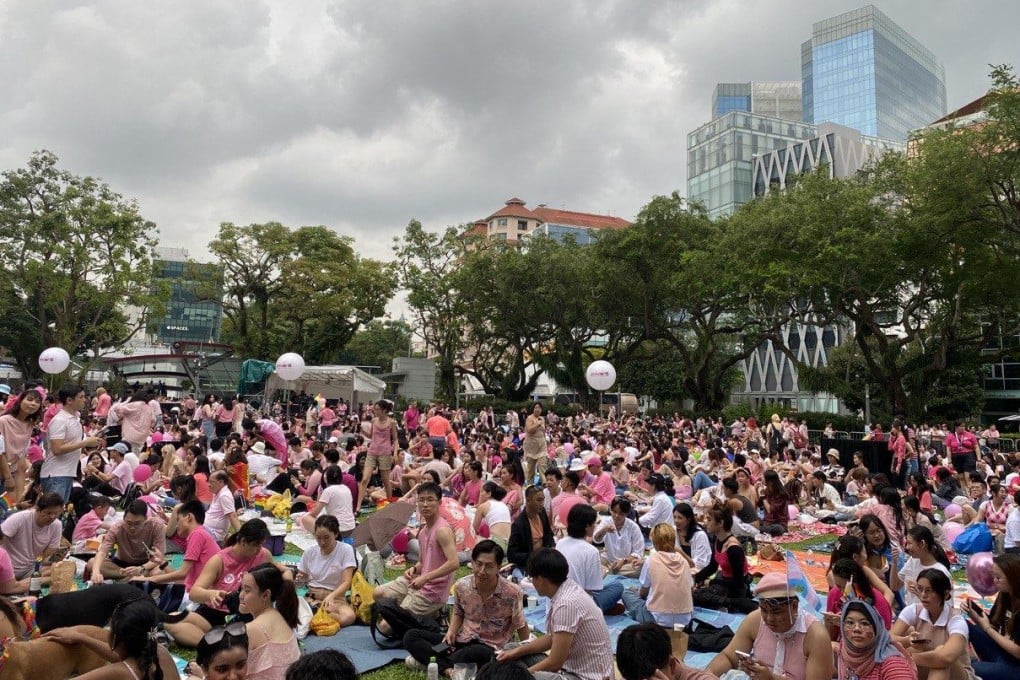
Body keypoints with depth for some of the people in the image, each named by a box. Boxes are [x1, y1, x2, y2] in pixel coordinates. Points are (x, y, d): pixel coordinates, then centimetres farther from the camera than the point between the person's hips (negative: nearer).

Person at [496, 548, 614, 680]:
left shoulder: (566, 604, -26)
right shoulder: (565, 591, 1)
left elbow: (555, 663, -21)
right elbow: (552, 637, 16)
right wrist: (517, 651, 11)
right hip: (576, 669, 9)